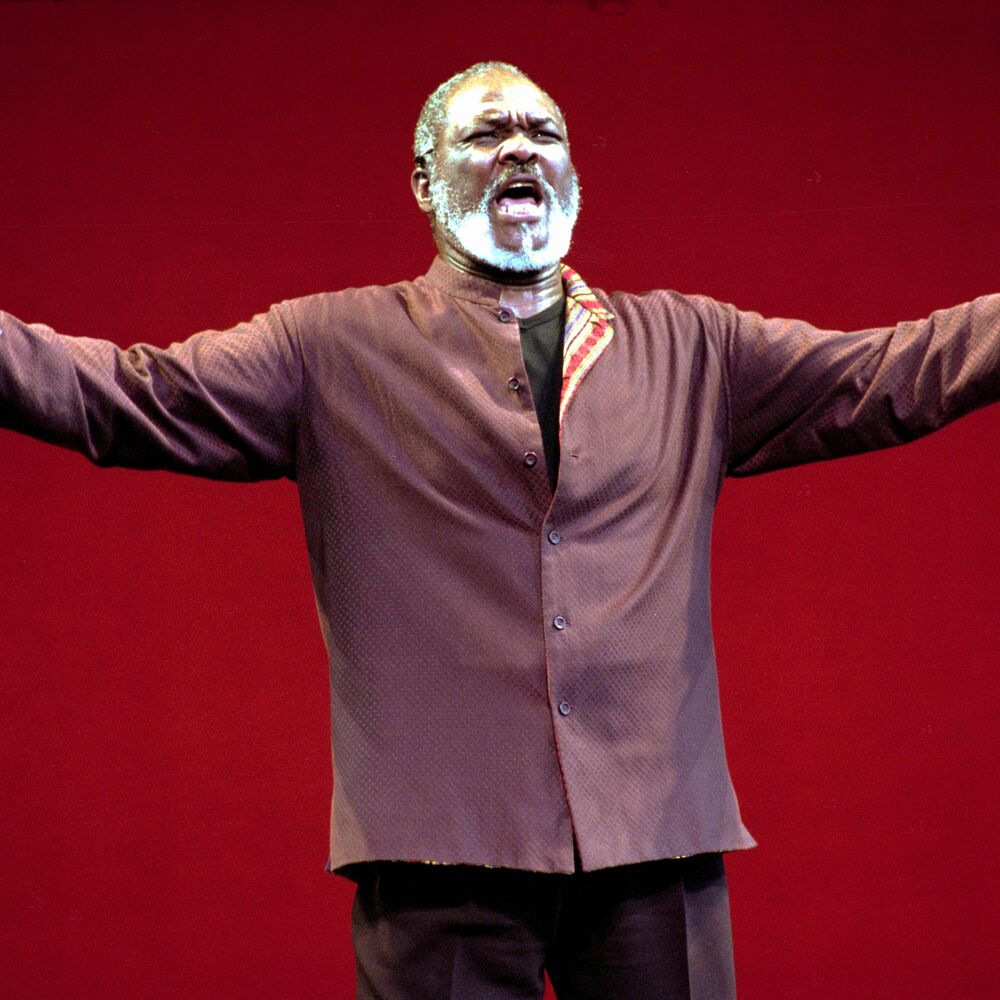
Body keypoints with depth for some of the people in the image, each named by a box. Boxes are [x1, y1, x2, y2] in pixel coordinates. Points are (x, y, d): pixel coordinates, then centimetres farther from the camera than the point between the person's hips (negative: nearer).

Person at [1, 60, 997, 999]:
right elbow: (128, 395, 1)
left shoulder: (690, 347, 15)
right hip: (443, 836, -2)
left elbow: (892, 376, 12)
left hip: (656, 836, 2)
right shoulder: (332, 348, 8)